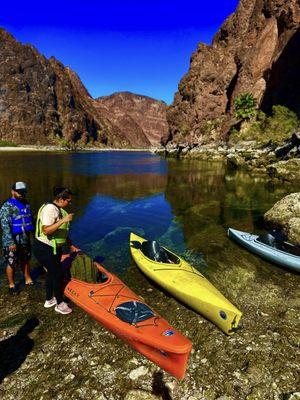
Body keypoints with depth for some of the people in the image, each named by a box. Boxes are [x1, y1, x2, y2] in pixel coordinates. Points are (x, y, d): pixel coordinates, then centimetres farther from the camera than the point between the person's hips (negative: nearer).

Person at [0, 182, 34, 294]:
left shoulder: (26, 204, 8)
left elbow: (31, 220, 17)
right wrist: (11, 242, -23)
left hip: (25, 239, 6)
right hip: (12, 241, -6)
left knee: (25, 261, 18)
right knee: (12, 264, 5)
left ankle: (28, 280, 34)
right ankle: (11, 285, 21)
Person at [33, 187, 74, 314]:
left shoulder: (57, 209, 8)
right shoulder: (50, 209, -23)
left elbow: (62, 231, 15)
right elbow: (46, 230, -32)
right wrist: (63, 220, -36)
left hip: (53, 248, 10)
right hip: (45, 250, -10)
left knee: (51, 273, 20)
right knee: (58, 274, 1)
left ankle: (49, 300, 38)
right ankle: (59, 304, 18)